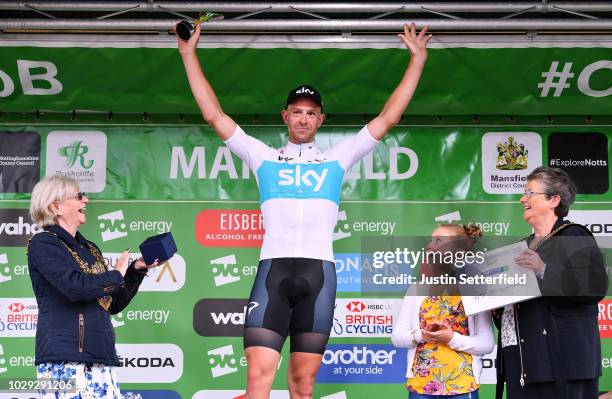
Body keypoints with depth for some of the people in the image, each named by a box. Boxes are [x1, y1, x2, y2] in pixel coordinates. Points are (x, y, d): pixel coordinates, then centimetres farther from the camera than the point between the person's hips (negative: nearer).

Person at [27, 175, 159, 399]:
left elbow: (114, 304, 23)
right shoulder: (42, 243, -2)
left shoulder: (90, 249, 21)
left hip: (103, 360, 7)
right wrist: (116, 275, -3)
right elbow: (76, 287, -19)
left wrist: (137, 269, 11)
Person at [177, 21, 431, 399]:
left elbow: (388, 118, 15)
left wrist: (417, 60, 14)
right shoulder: (264, 157, 17)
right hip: (273, 270, -1)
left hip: (319, 272, 1)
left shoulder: (336, 159, 17)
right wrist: (189, 54, 13)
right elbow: (214, 115, 14)